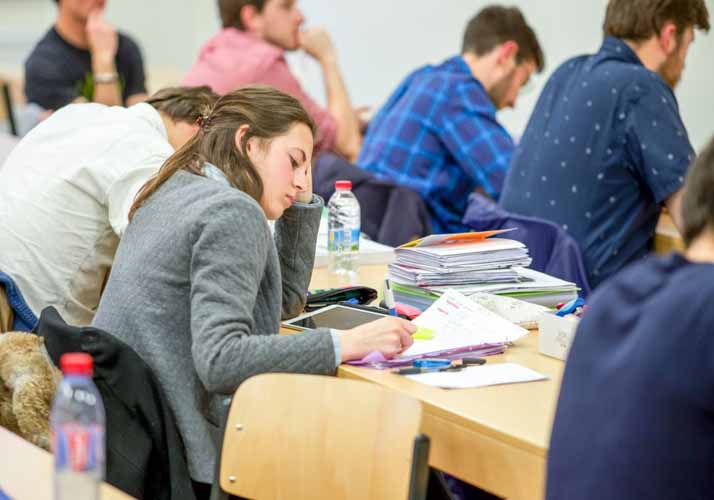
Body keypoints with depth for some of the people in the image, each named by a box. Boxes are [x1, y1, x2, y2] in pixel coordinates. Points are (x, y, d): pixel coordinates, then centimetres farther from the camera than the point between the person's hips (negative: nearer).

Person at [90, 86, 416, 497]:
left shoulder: (182, 192, 15)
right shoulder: (233, 212, -14)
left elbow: (286, 300, 24)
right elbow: (220, 361, -25)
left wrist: (302, 200, 16)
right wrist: (346, 344, -25)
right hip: (177, 458, -10)